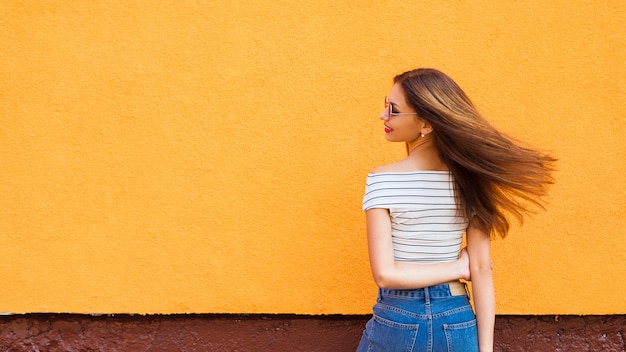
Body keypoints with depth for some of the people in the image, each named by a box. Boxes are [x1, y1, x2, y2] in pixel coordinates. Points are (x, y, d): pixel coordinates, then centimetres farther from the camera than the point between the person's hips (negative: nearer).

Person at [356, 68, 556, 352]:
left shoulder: (382, 181, -16)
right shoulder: (468, 179, -6)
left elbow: (385, 274, -19)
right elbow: (481, 271, -8)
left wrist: (458, 268, -9)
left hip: (396, 321, -2)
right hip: (457, 322, 2)